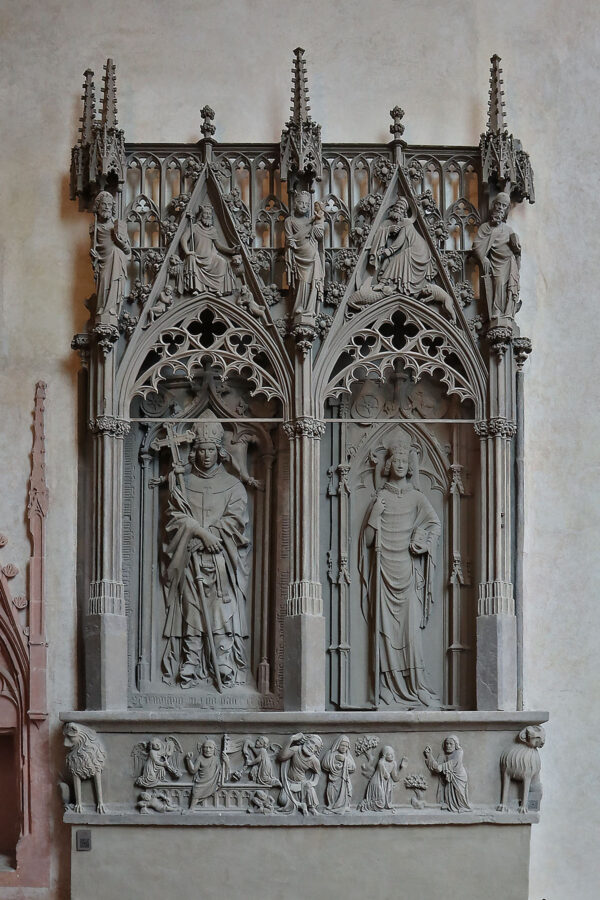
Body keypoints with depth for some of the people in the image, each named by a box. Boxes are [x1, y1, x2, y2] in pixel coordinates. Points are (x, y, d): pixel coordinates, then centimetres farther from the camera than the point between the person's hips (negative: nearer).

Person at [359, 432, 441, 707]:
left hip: (408, 570, -1)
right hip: (384, 570, 1)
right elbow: (367, 540, 7)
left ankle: (414, 687, -6)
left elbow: (435, 524, -3)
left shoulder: (417, 498, 10)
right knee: (386, 626, -4)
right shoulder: (380, 498, 11)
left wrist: (420, 543, -14)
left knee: (411, 625, -8)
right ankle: (390, 687, -3)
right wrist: (375, 514, -5)